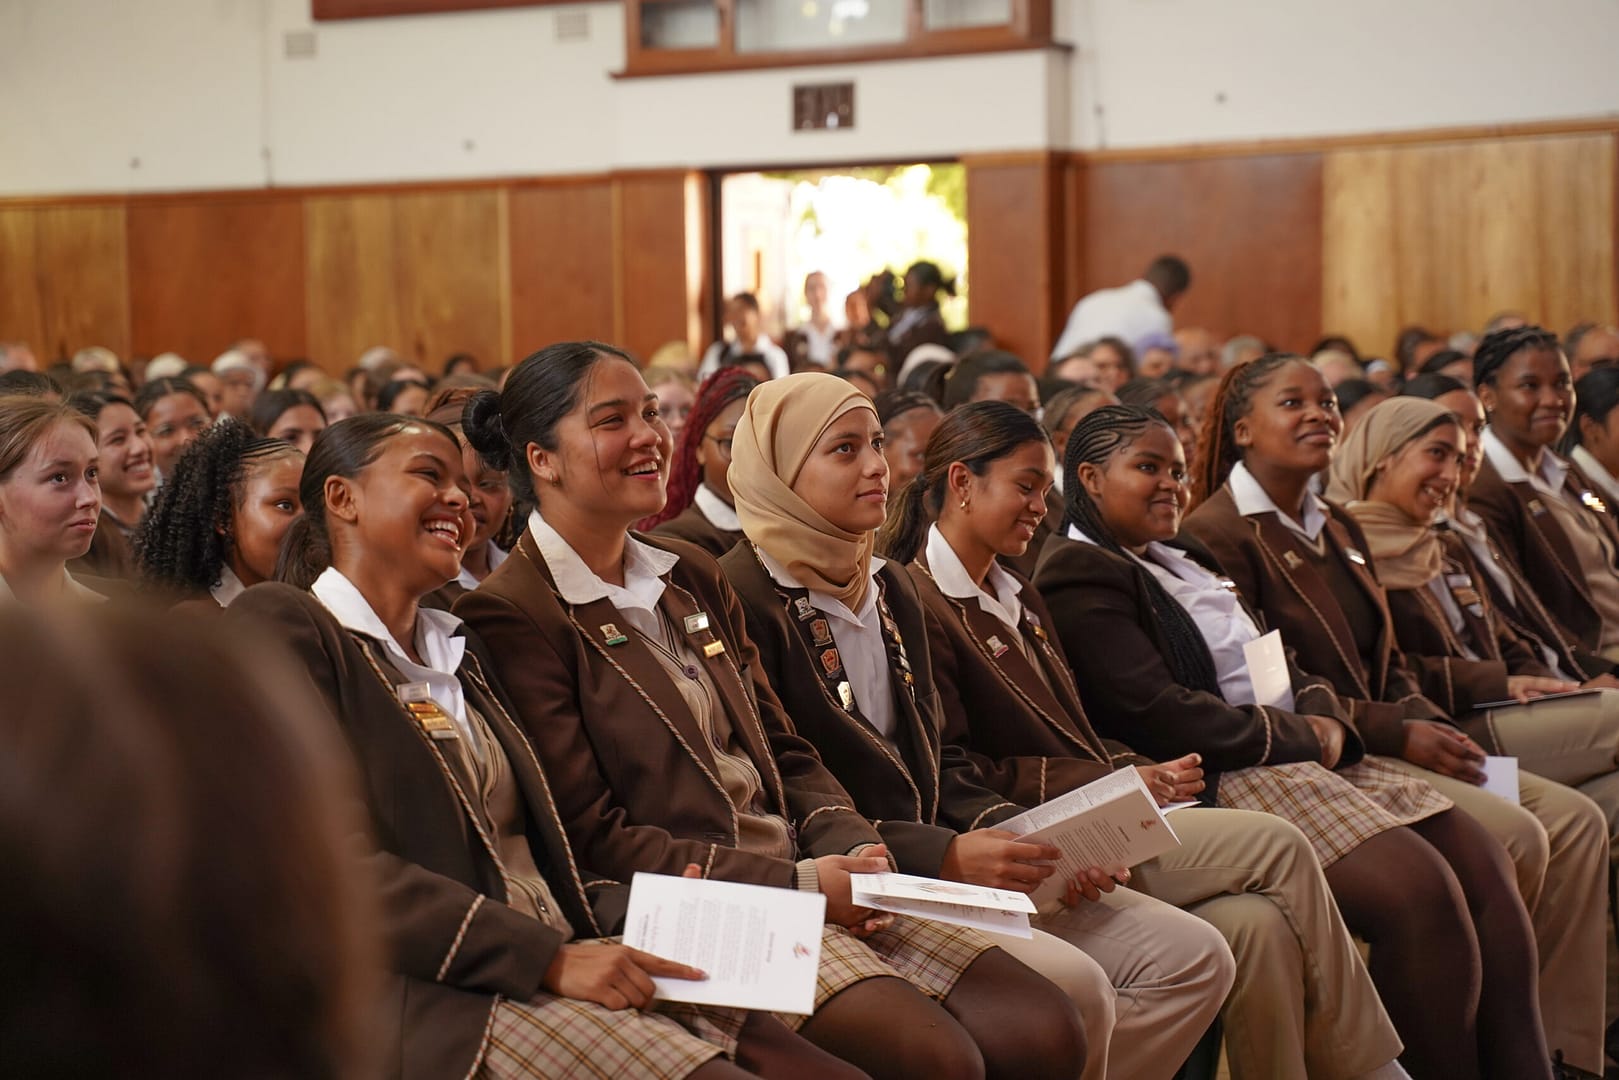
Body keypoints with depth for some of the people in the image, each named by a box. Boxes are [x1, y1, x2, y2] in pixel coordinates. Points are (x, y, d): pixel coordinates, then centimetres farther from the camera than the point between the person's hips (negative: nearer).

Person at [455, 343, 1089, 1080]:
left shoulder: (694, 578, 16)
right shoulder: (509, 618, -8)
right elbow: (590, 837, -12)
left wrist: (853, 850, -4)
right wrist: (795, 881, -15)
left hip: (806, 874, 7)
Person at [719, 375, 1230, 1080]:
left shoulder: (891, 586, 17)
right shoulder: (742, 600, -10)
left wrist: (1030, 838, 1)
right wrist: (943, 855, -22)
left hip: (943, 867, 8)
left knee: (1194, 958, -4)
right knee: (1069, 985, -29)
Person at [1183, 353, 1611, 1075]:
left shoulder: (1337, 529, 19)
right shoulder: (1218, 534, -9)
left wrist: (1434, 726, -1)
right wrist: (1397, 734, -17)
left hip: (1383, 741, 9)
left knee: (1577, 820, -6)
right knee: (1516, 836, -22)